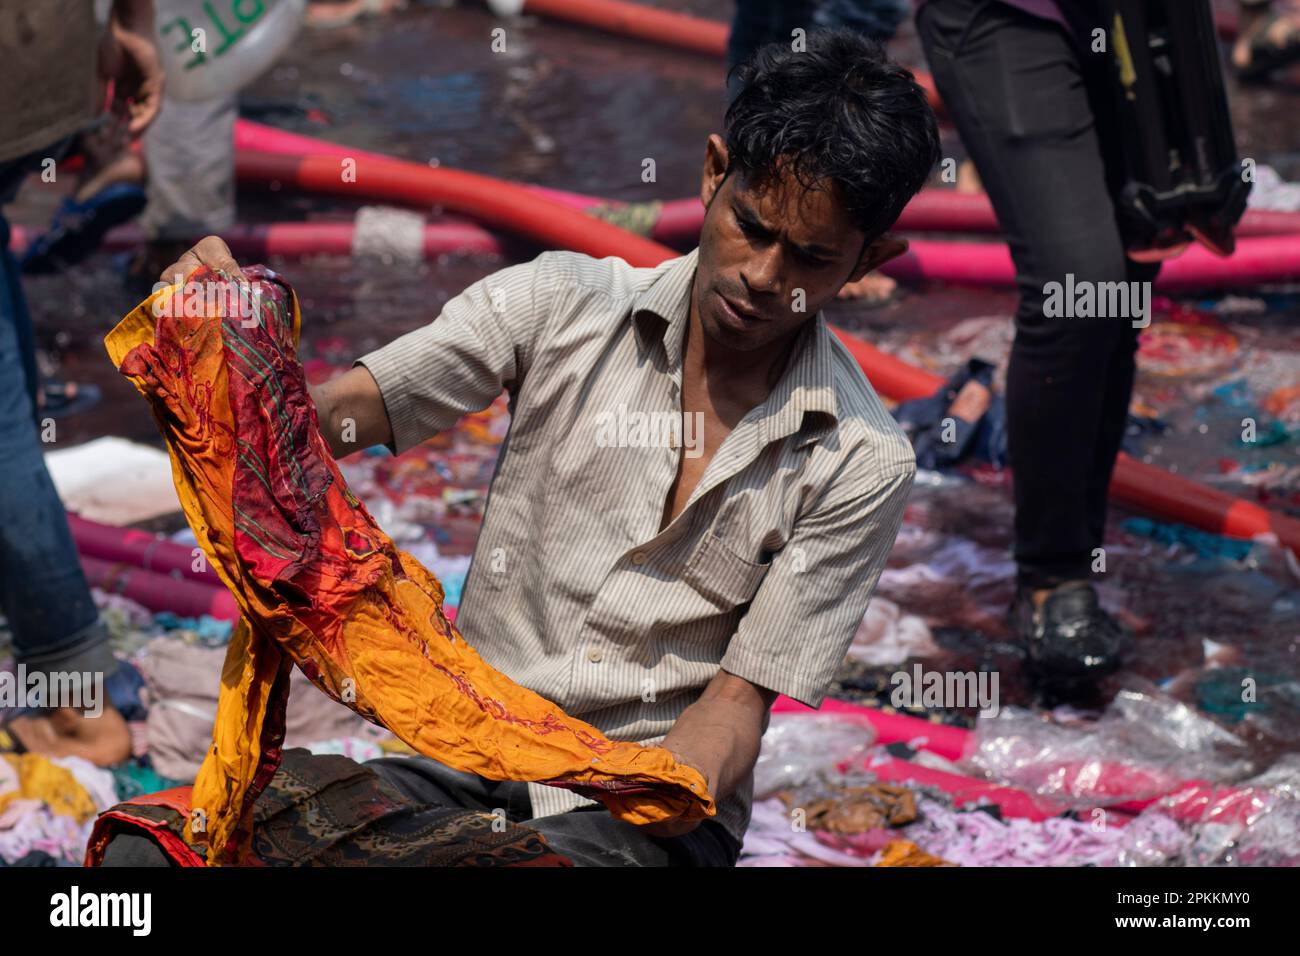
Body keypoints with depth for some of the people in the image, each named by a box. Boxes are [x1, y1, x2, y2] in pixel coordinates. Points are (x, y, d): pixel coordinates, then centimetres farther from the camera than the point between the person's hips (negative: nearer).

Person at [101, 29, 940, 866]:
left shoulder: (862, 462, -4)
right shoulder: (564, 304, 2)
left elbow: (738, 701, -3)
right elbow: (324, 419, -2)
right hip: (467, 762, 2)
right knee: (149, 847, -21)